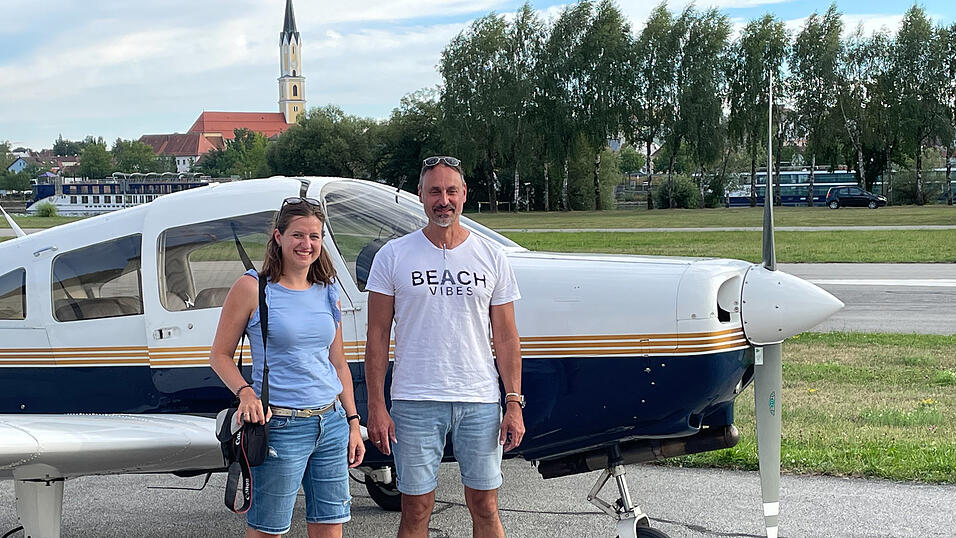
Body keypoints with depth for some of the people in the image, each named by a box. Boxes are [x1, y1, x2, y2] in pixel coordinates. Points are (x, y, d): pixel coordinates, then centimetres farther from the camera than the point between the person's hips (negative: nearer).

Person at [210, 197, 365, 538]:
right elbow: (220, 355, -1)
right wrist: (246, 393, -18)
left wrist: (352, 422, 12)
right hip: (280, 425, -5)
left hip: (332, 422, 5)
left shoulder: (327, 292, 10)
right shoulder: (253, 287, -5)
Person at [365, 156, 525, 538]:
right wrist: (376, 407, -5)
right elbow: (377, 336, 2)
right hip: (415, 403, -1)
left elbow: (506, 337, 8)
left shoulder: (491, 258, 6)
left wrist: (514, 403, 0)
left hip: (481, 404, 1)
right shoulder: (393, 256, 2)